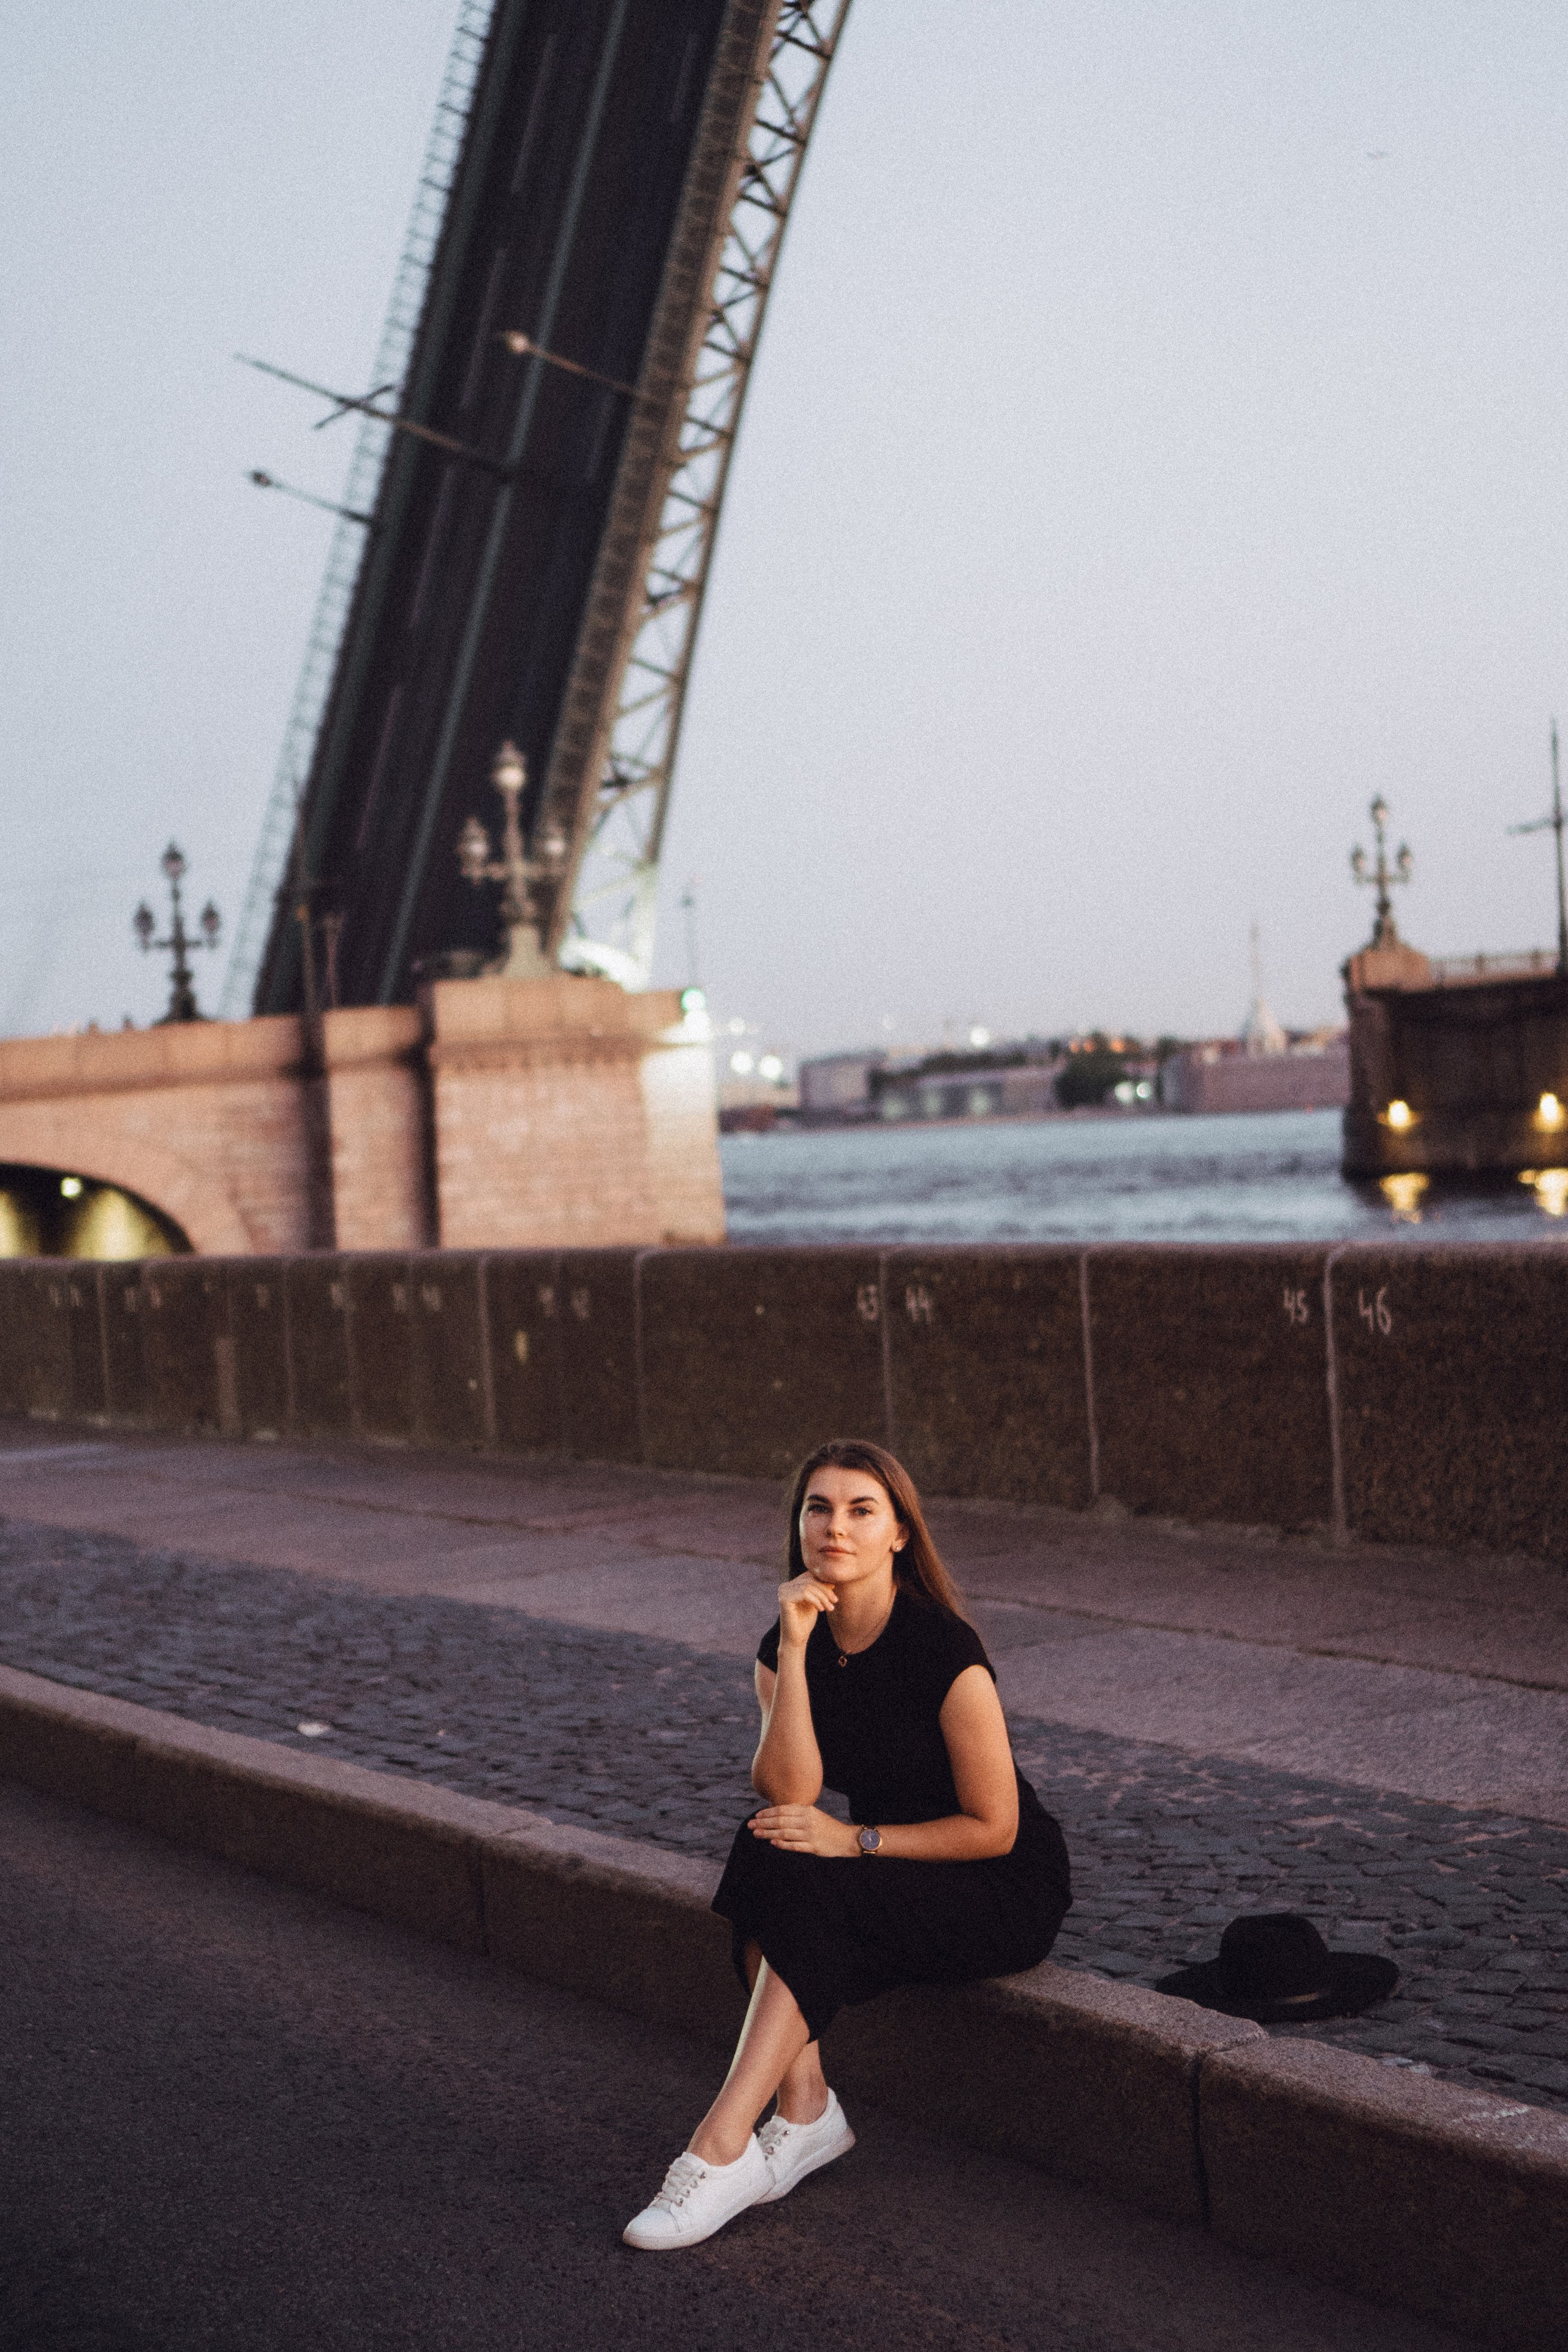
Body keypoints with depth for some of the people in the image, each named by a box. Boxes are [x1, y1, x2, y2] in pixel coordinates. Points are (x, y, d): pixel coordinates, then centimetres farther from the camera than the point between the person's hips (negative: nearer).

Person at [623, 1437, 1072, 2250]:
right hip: (891, 1881, 6)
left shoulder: (943, 1647, -21)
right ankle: (804, 2113, -22)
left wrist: (854, 1841, -20)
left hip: (1009, 1888, -6)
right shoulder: (788, 1646, -2)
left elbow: (993, 1827, -17)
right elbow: (789, 1791, -18)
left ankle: (721, 2151, -29)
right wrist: (794, 1649, -25)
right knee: (763, 1855, -22)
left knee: (803, 1893, -28)